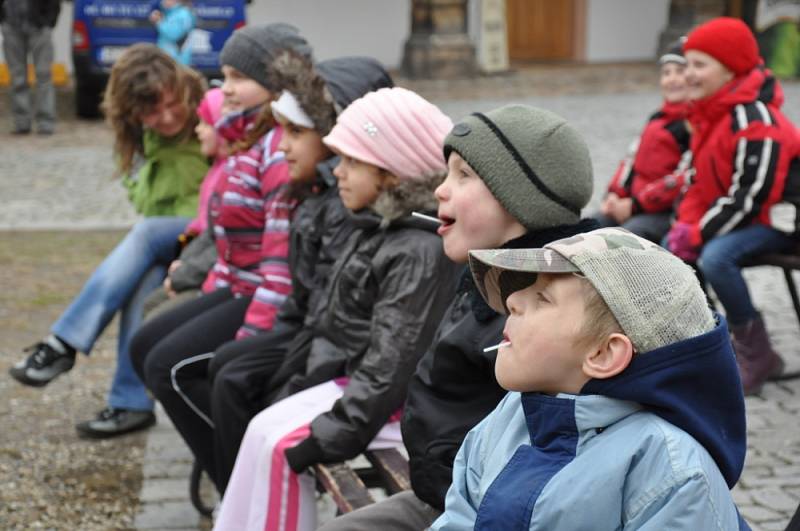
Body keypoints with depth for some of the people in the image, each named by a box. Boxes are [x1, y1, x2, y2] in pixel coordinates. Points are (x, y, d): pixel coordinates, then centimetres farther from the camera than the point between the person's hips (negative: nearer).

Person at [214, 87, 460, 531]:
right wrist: (291, 391, 11)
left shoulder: (421, 250, -21)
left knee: (280, 444, -17)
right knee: (264, 432, -3)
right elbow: (333, 323, 15)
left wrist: (326, 434, -24)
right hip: (350, 378, 9)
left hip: (392, 402, -9)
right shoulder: (377, 229, 10)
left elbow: (391, 364, -24)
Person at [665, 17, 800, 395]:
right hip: (734, 217, 10)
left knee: (716, 257, -31)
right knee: (671, 248, 2)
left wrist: (698, 234, -21)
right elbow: (701, 179, 11)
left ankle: (757, 355, -15)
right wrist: (687, 224, -6)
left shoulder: (755, 121, -25)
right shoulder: (709, 114, 5)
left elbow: (748, 197, -27)